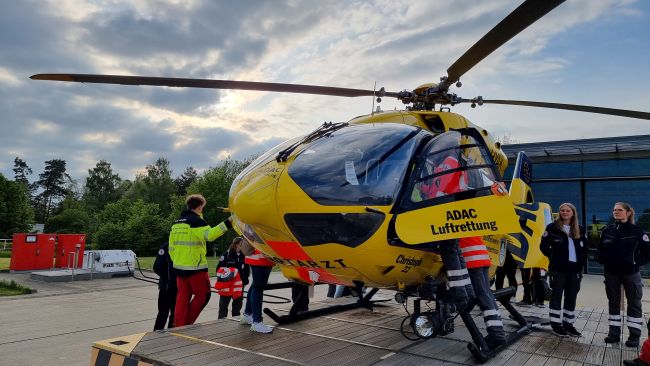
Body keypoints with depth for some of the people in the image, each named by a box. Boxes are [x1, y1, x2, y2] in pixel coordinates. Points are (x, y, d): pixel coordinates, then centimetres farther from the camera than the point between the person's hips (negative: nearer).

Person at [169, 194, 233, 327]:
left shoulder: (176, 223, 14)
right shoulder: (196, 221, -11)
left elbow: (171, 248, 15)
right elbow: (209, 234, -31)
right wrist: (227, 224, -35)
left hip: (179, 267, 8)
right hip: (195, 267, -8)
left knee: (183, 297, 11)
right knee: (203, 295, 6)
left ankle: (179, 326, 11)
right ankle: (187, 323, 5)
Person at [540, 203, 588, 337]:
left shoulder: (580, 230, 11)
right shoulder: (552, 227, -2)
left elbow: (585, 248, 16)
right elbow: (544, 246, -1)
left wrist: (581, 262, 4)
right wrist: (553, 258, -5)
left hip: (575, 268, 5)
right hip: (558, 268, -4)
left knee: (571, 297, 9)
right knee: (556, 296, 1)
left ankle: (568, 324, 19)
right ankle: (556, 324, 6)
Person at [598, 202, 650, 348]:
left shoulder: (637, 231, -7)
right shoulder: (607, 230, 3)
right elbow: (600, 249, 15)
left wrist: (637, 262, -11)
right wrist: (603, 261, 2)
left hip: (630, 273, -3)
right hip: (611, 273, 4)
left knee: (634, 303, 5)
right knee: (613, 303, 10)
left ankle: (634, 335, 14)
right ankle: (614, 332, 19)